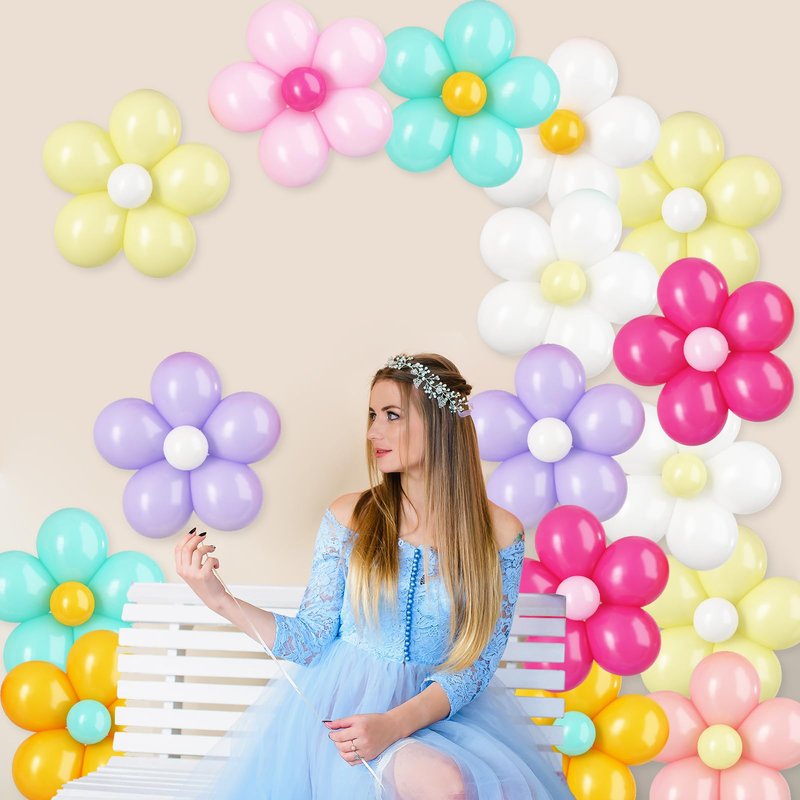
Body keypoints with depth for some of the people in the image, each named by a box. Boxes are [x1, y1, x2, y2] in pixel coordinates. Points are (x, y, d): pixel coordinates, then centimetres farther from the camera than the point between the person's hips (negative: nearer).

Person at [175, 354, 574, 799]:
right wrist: (219, 599, -15)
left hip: (441, 707, 2)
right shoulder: (348, 518, 0)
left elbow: (477, 663, -5)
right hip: (345, 701, -1)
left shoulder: (500, 533, -2)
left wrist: (396, 723, -22)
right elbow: (312, 642, 0)